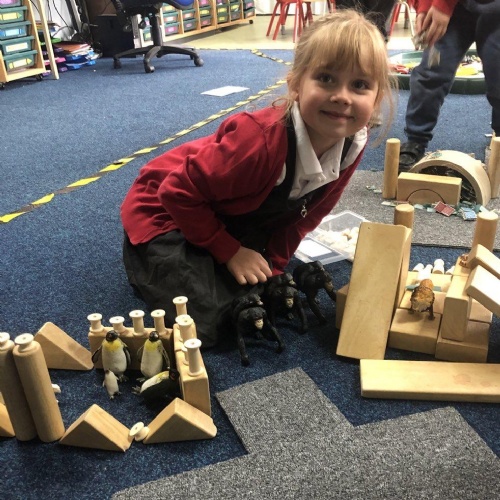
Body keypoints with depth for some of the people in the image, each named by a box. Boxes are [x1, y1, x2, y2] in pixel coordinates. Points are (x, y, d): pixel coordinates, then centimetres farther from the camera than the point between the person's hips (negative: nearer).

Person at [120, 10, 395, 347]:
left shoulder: (352, 145, -16)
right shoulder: (261, 138, -38)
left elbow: (304, 215, 1)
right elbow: (179, 193, -27)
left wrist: (273, 267, -3)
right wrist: (231, 253, -21)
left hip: (233, 219, 7)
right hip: (165, 213, -6)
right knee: (206, 325, -14)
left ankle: (205, 265, 28)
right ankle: (149, 265, 13)